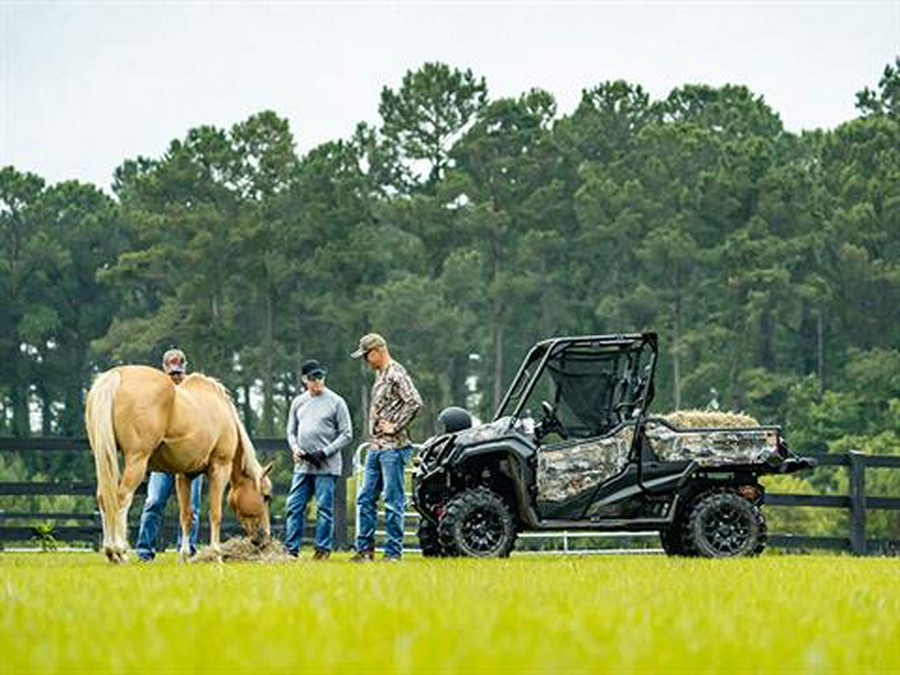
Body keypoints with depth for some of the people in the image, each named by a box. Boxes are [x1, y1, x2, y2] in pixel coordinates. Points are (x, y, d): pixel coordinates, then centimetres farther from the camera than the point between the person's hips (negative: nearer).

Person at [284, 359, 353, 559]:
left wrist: (324, 452, -12)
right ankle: (291, 548, 6)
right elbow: (291, 431, 18)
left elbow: (346, 434, -4)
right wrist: (295, 448, -2)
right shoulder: (298, 402, 12)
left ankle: (323, 548, 5)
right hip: (302, 465, 5)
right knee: (294, 506, 2)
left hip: (326, 466, -5)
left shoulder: (336, 402, -3)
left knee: (324, 507, -2)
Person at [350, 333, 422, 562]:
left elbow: (415, 402, -23)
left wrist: (395, 426, -18)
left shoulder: (396, 374, -11)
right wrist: (375, 428, 15)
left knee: (393, 500, -5)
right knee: (365, 498, 9)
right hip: (375, 447, 9)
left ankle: (393, 552, -1)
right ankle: (365, 548, 15)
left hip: (392, 447, -9)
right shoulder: (379, 375, 17)